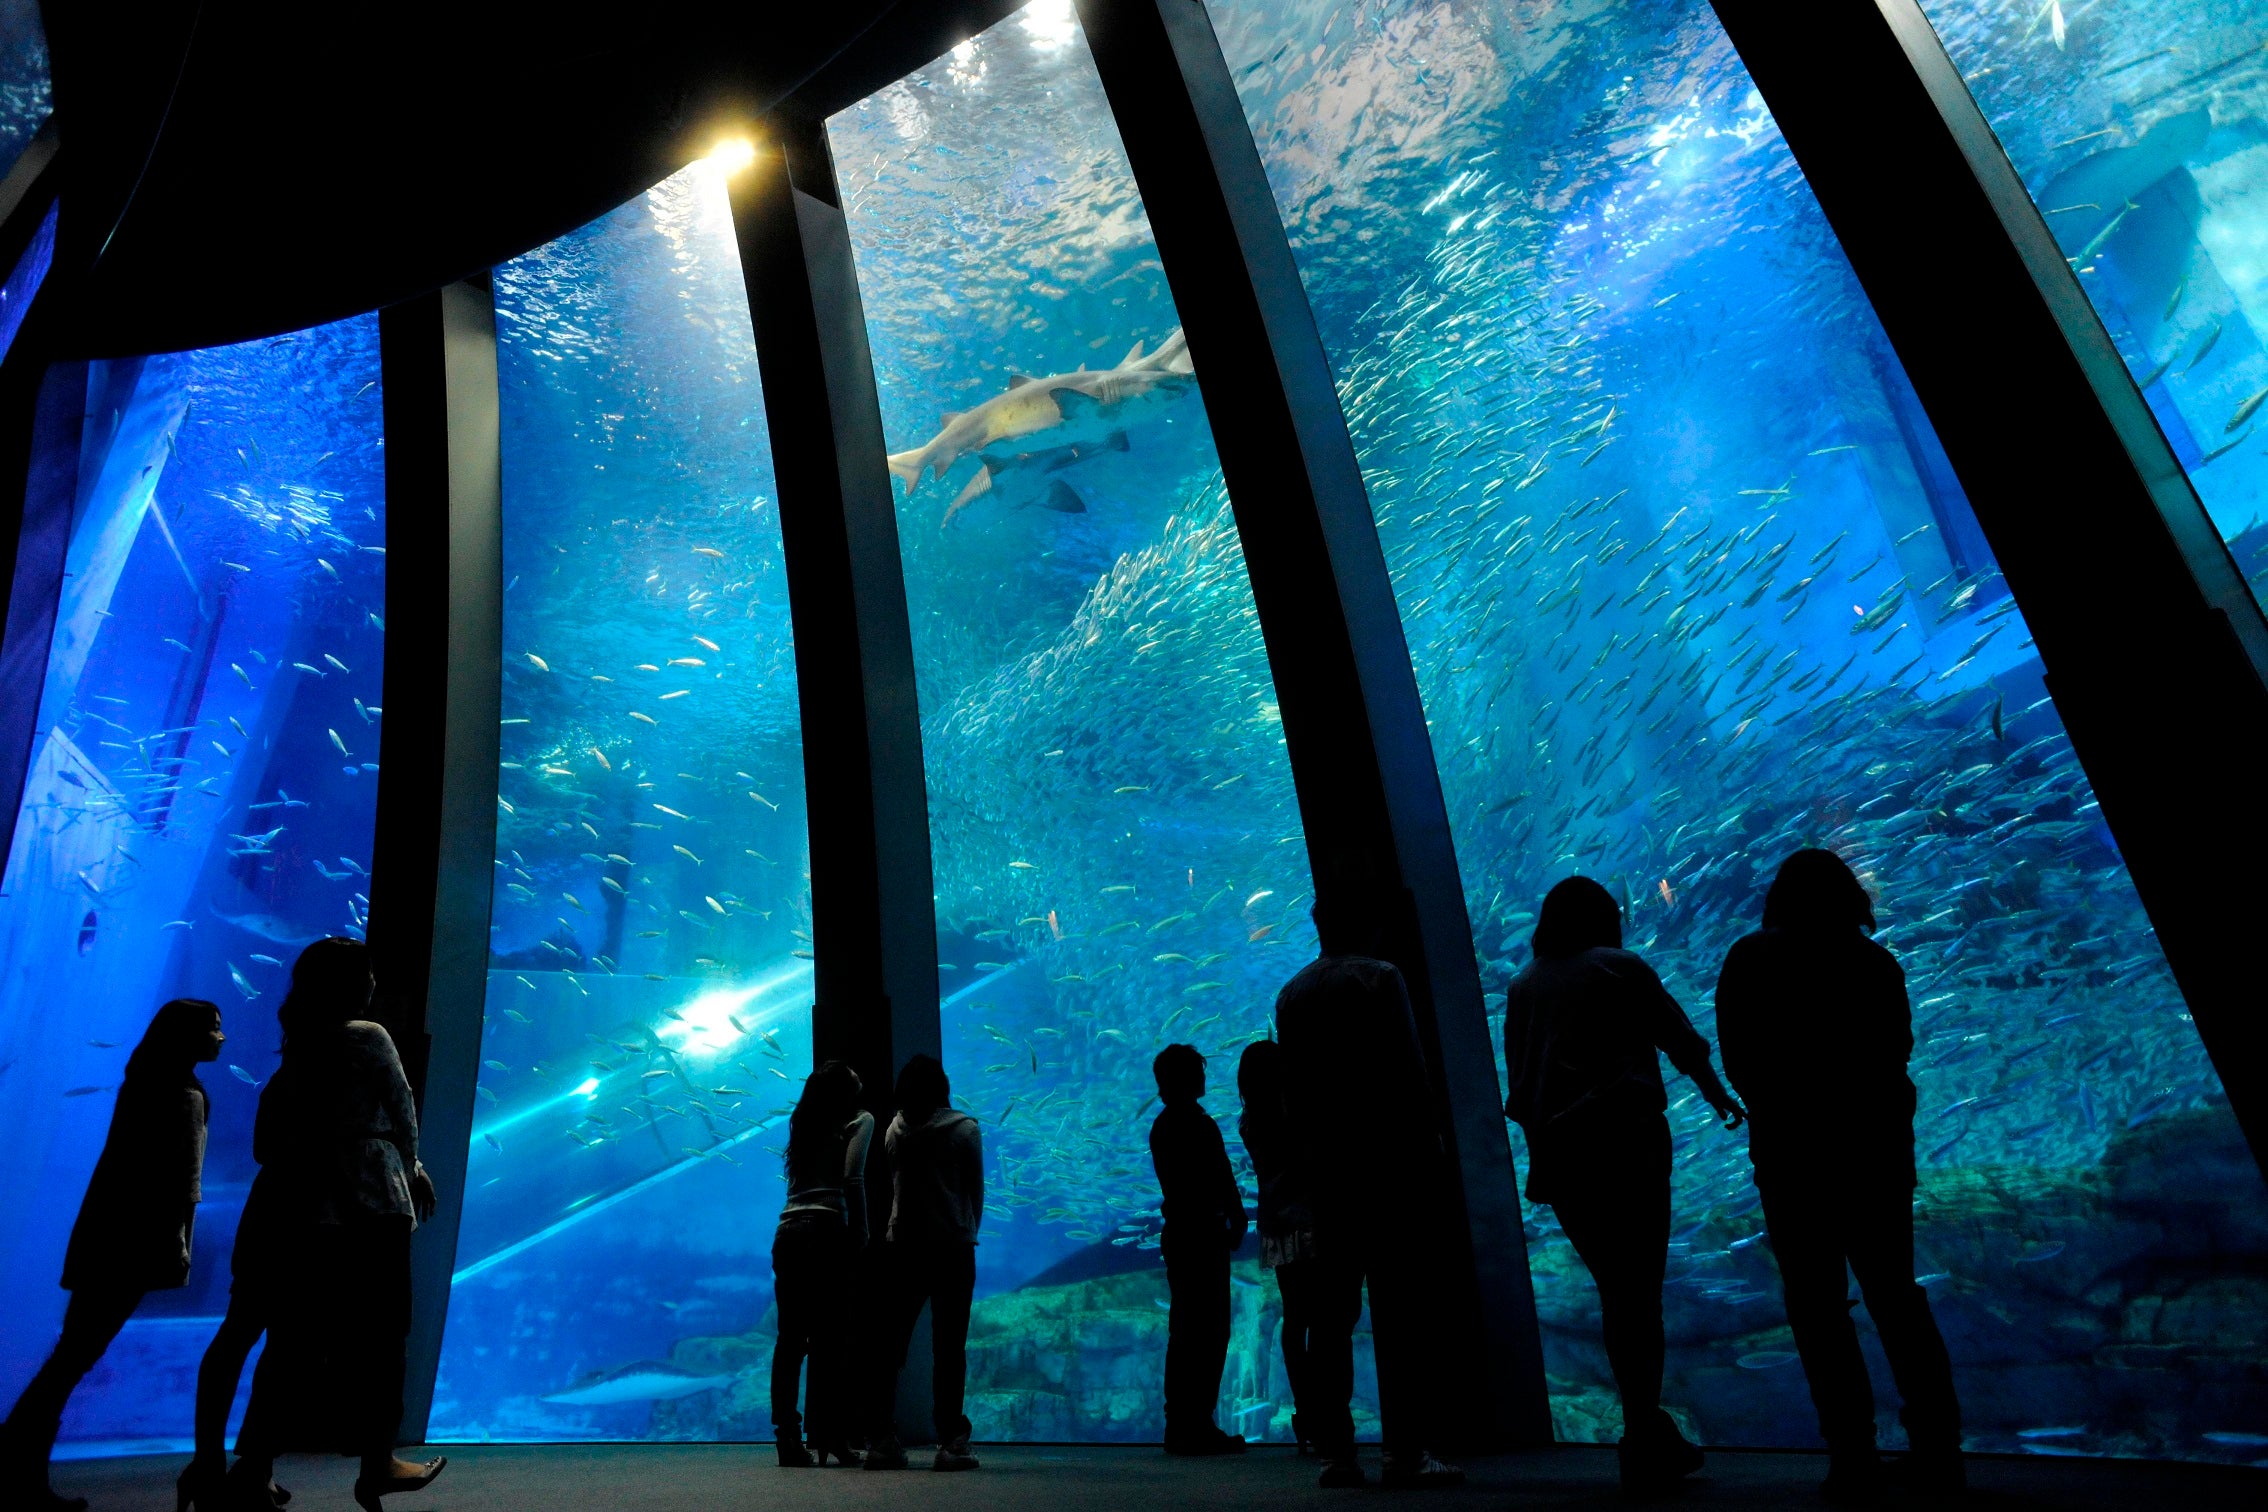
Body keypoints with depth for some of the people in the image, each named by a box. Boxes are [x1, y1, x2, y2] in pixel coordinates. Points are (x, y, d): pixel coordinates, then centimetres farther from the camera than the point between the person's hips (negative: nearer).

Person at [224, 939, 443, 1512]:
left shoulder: (294, 1053, 11)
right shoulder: (368, 1039, -8)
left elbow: (266, 1147, 13)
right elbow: (402, 1114, -2)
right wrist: (409, 1166, 15)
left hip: (302, 1215, 6)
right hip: (370, 1212, -6)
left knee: (294, 1342, 10)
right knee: (377, 1337, 5)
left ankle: (253, 1466, 8)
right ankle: (378, 1462, 13)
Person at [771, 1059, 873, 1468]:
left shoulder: (801, 1125, 24)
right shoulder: (859, 1120, 7)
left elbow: (797, 1180, 18)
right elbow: (852, 1178, -8)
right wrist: (862, 1235, -4)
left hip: (788, 1232, 5)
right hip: (827, 1230, -5)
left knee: (790, 1337, 4)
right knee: (830, 1338, -3)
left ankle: (787, 1435, 2)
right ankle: (827, 1435, -4)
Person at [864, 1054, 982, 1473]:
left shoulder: (895, 1131, 2)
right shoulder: (964, 1129, -5)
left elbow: (893, 1187, 9)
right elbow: (976, 1190, 0)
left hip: (902, 1246, 3)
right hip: (952, 1246, -3)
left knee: (892, 1344, 10)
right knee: (949, 1347, 1)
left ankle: (882, 1438, 9)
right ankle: (950, 1442, 0)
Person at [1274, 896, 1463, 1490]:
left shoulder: (1290, 994, 14)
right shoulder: (1378, 977, -4)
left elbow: (1291, 1090, 14)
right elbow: (1408, 1070, -10)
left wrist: (1305, 1161, 16)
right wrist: (1429, 1150, -6)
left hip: (1325, 1168, 6)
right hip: (1388, 1157, -6)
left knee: (1331, 1309, 6)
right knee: (1399, 1307, -3)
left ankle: (1336, 1452, 8)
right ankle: (1405, 1452, -4)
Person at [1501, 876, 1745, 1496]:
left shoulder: (1521, 988, 11)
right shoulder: (1620, 968, -2)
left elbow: (1518, 1082, 13)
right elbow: (1681, 1042, 5)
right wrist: (1719, 1096, 23)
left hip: (1558, 1159, 5)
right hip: (1625, 1142, -5)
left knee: (1615, 1294, 16)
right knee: (1639, 1293, 1)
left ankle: (1648, 1433, 23)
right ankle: (1644, 1442, 2)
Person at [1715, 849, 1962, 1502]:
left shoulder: (1750, 960, -4)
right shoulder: (1876, 960, 4)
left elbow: (1739, 1063, -3)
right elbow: (1898, 1048, 9)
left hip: (1795, 1153, -3)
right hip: (1880, 1143, 4)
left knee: (1817, 1304, 4)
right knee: (1895, 1294, 15)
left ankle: (1852, 1456, 3)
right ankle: (1937, 1447, 15)